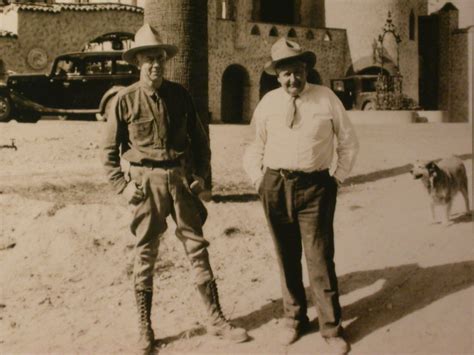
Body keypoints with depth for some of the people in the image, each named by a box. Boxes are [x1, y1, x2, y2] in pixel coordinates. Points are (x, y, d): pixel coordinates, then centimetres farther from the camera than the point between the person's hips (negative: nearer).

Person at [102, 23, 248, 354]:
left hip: (181, 178, 3)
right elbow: (110, 150, 2)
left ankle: (216, 319, 19)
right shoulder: (124, 100, -4)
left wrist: (201, 175, 6)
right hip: (147, 181, -2)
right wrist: (123, 186, -5)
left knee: (197, 247, 7)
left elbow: (199, 138, 13)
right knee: (146, 254, 5)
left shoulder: (180, 94, 4)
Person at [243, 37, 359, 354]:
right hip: (275, 186, 2)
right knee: (286, 256, 12)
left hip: (315, 186, -2)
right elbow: (254, 144, 14)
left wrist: (338, 177, 3)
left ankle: (332, 328, 11)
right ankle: (294, 317, 29)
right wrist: (258, 179, 6)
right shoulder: (268, 102, 3)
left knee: (320, 257, -3)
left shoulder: (327, 99, -2)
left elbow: (349, 142, 7)